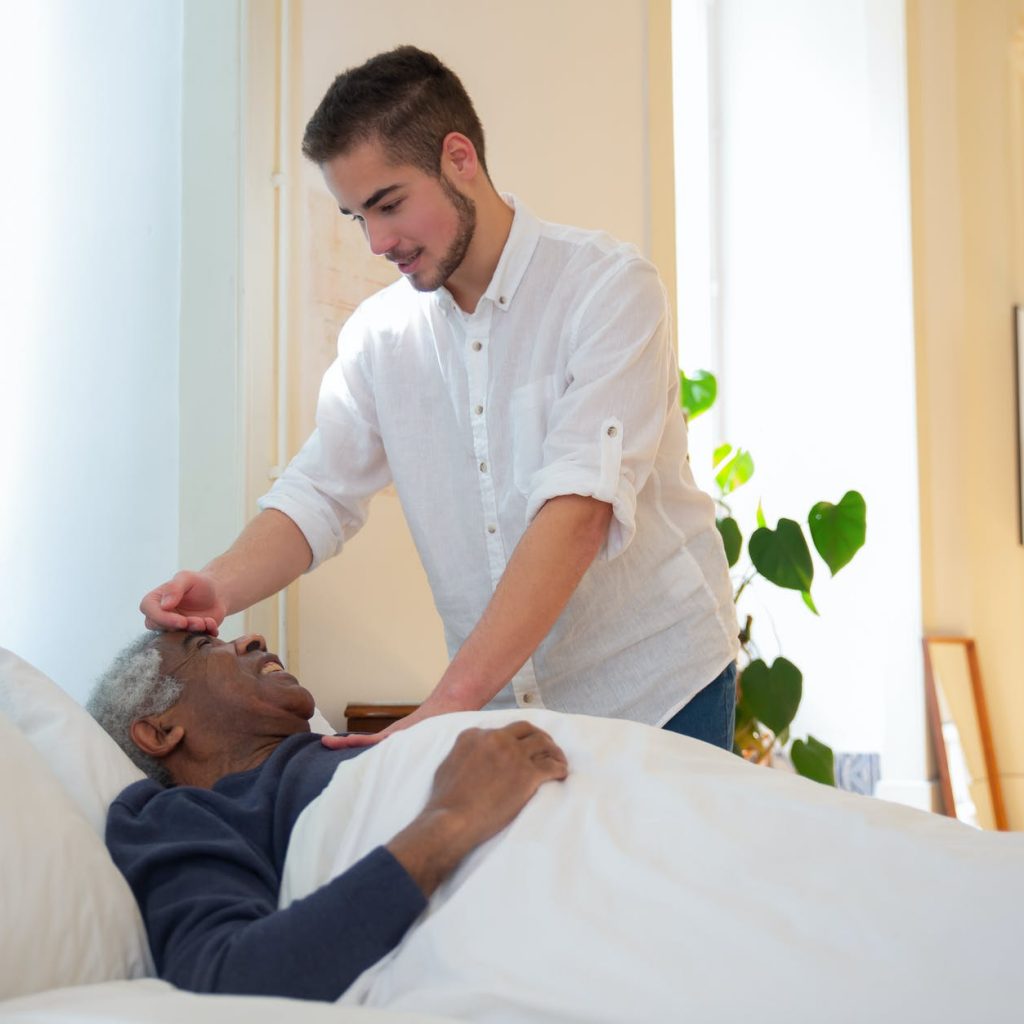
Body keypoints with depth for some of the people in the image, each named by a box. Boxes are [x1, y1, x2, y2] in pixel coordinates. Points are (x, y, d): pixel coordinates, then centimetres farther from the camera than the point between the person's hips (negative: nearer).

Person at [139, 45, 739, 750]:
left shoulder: (610, 287, -14)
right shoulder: (378, 335, 4)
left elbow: (579, 507, -24)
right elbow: (319, 494, 1)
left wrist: (449, 704, -32)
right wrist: (218, 587, -21)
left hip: (657, 693, -3)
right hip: (503, 705, 4)